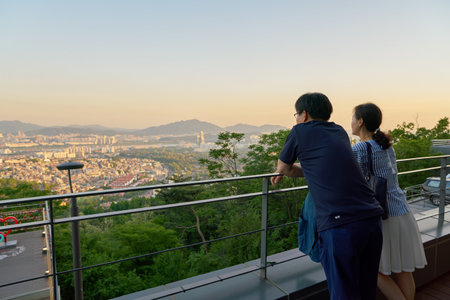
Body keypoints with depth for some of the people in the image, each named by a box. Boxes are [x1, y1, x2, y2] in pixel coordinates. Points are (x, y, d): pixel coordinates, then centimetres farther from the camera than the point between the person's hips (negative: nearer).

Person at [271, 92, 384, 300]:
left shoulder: (300, 131, 2)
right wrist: (286, 172, 35)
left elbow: (282, 167, 15)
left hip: (339, 226, -7)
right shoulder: (340, 132, 18)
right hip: (372, 220, 7)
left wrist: (285, 171, 37)